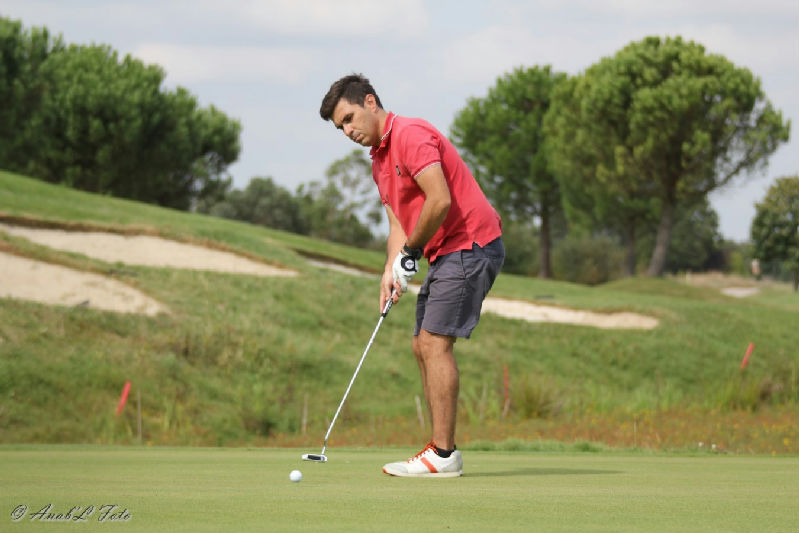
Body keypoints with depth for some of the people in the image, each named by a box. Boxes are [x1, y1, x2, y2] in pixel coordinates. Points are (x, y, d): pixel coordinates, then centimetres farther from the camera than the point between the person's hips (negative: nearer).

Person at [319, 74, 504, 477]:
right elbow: (398, 221, 16)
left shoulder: (410, 135, -15)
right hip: (448, 254, 11)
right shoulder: (380, 159, 18)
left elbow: (440, 201, -24)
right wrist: (390, 271, -2)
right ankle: (441, 451, 10)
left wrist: (410, 253, -12)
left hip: (470, 244, -11)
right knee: (423, 345, 9)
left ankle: (443, 454, -12)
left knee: (434, 341, -13)